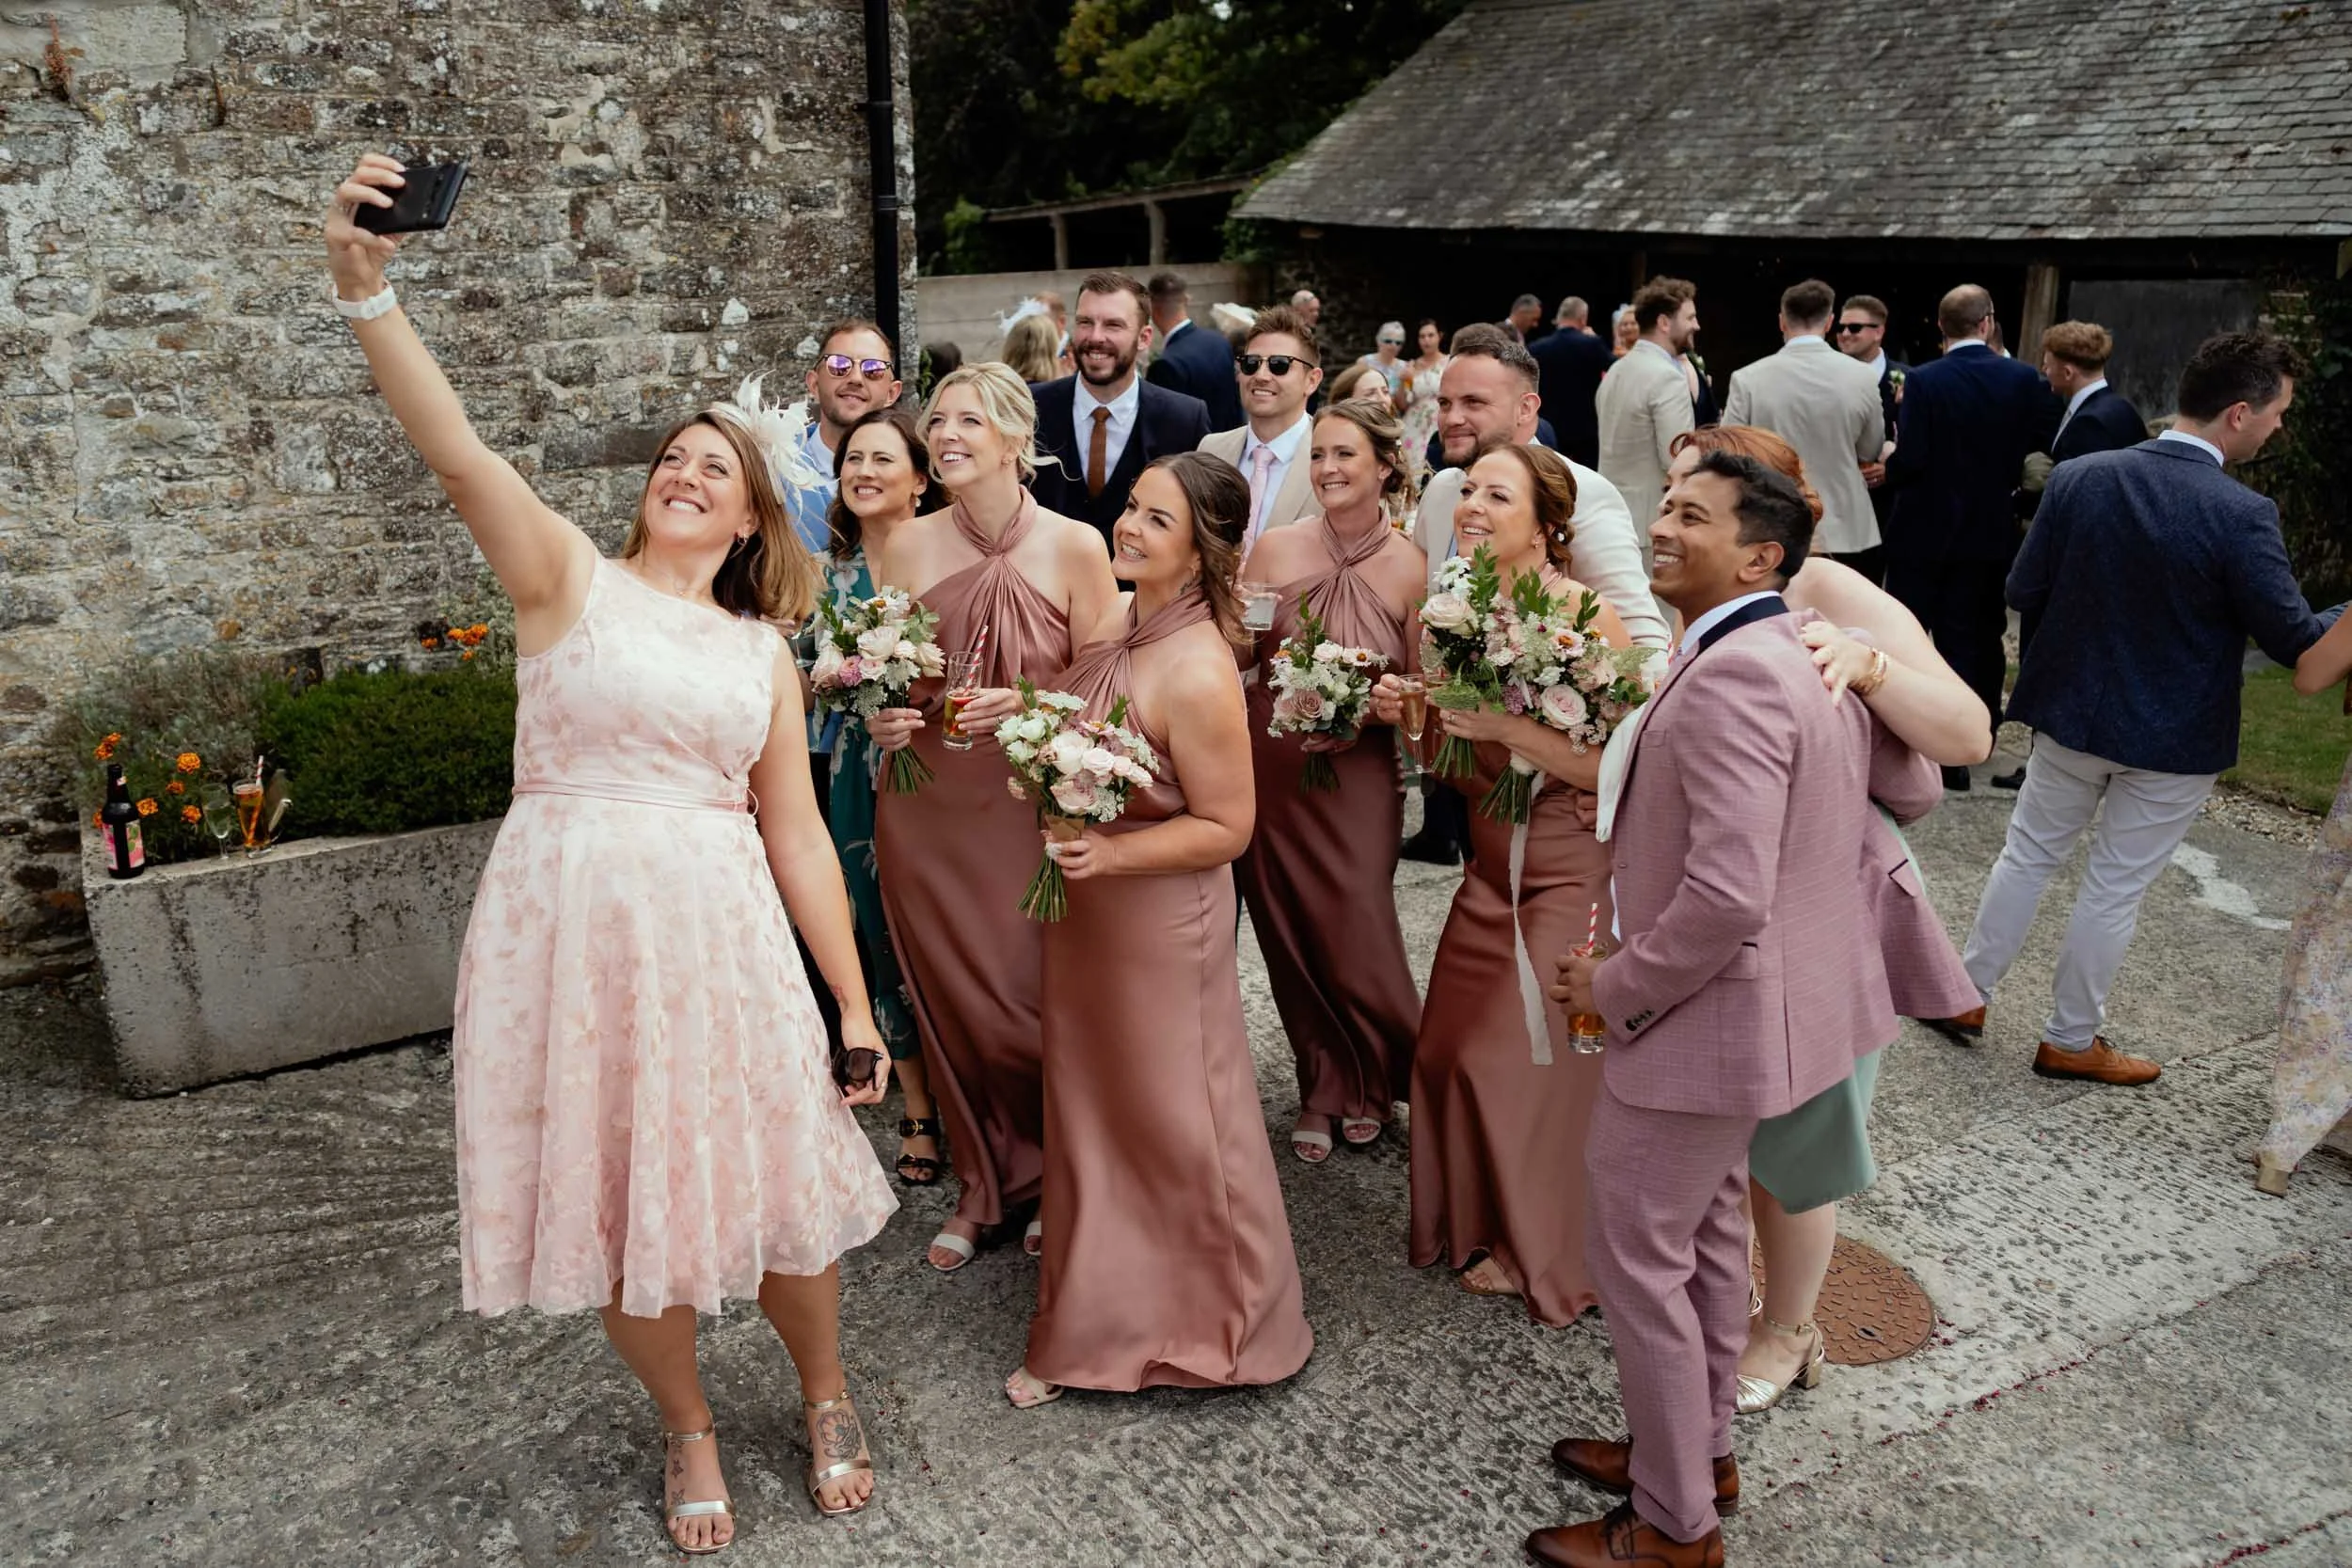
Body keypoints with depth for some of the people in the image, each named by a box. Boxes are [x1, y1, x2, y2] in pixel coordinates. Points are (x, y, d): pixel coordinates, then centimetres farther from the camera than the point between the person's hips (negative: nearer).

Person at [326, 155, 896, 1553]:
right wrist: (365, 283, -31)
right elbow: (454, 449, -16)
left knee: (766, 1173, 8)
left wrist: (857, 1003, 6)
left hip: (720, 933, 2)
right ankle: (688, 1426, 34)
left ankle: (827, 1398, 36)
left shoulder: (764, 652, 9)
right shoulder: (570, 579, 2)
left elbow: (796, 832, 8)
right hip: (575, 922, -1)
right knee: (618, 1192, 9)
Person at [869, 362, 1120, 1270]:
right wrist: (881, 717, -10)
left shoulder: (1075, 548, -7)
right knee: (952, 1001, 10)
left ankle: (1050, 1176, 29)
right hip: (927, 808, 3)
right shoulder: (907, 546, 0)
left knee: (1036, 1003, 2)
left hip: (1034, 806, -2)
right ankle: (985, 1186, 30)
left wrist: (1026, 705, -20)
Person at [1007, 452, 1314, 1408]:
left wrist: (1110, 853, -27)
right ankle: (1093, 1327, 44)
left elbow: (1226, 828, -21)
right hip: (1084, 908, 9)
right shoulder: (1112, 617, -2)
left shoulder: (1199, 672, -27)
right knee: (1089, 1110, 22)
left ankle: (1205, 1326, 35)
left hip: (1159, 920, -8)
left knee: (1169, 1116, 10)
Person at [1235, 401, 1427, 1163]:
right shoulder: (1275, 547, -1)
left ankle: (1372, 1082, 32)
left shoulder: (1408, 567, -4)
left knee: (1356, 944, 0)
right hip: (1269, 772, 2)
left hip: (1356, 780, -2)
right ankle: (1326, 1088, 33)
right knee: (1291, 938, 10)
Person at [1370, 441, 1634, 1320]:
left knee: (1546, 1056, 4)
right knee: (1457, 1048, 9)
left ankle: (1549, 1254, 28)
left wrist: (1506, 726, -29)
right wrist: (1410, 715, -7)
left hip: (1575, 874, -6)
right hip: (1492, 867, 6)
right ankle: (1484, 1226, 34)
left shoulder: (1586, 614, -17)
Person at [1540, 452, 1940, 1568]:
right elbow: (1913, 789, 14)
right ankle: (1699, 1450, 44)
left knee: (1635, 1256, 6)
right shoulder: (1813, 653, 3)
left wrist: (1613, 989, -18)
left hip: (1706, 1016, -10)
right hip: (1771, 995, 10)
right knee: (1705, 1233, 24)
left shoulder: (1728, 677, -27)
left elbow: (1725, 899, -32)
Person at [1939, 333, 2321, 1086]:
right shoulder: (2242, 514, -22)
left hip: (2072, 711, 4)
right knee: (2116, 887, 10)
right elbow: (2294, 640, -16)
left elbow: (2023, 592, -2)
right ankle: (2070, 1040, 24)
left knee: (2028, 854, 19)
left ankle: (1966, 994, 28)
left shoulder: (2077, 478, -10)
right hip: (2175, 738, -3)